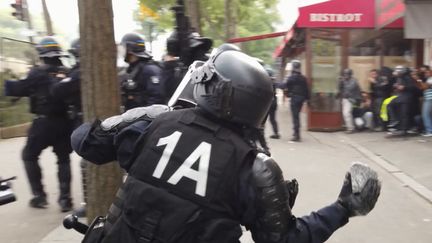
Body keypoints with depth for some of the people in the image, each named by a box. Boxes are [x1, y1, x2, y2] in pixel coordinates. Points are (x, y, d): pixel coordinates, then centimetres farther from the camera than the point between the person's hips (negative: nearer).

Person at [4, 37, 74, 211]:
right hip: (65, 122, 4)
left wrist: (6, 84, 6)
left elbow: (19, 89, -8)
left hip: (44, 122, -4)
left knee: (29, 156, 15)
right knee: (63, 159, 14)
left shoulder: (39, 72, -8)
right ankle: (65, 198, 9)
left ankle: (39, 196, 14)